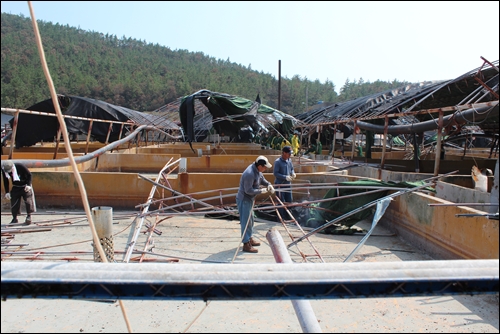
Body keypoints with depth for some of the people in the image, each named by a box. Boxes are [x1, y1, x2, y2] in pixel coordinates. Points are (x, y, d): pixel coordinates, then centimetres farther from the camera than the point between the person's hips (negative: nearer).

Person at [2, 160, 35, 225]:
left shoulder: (20, 166, -27)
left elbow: (29, 175, -15)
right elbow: (5, 182, -1)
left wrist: (28, 185, -24)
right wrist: (7, 192, -3)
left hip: (25, 186, -3)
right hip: (15, 187, 3)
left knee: (28, 200, -10)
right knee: (14, 202, -1)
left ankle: (29, 217, 0)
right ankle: (14, 218, 12)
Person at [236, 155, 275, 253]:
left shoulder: (258, 170, -1)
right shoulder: (249, 174, -30)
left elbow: (262, 179, 17)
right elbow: (248, 190, -27)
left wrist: (269, 185, -1)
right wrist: (261, 191, -21)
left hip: (250, 198, 10)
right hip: (244, 199, -10)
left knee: (250, 219, 20)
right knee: (246, 221, -5)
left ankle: (250, 238, 35)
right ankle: (246, 245, 1)